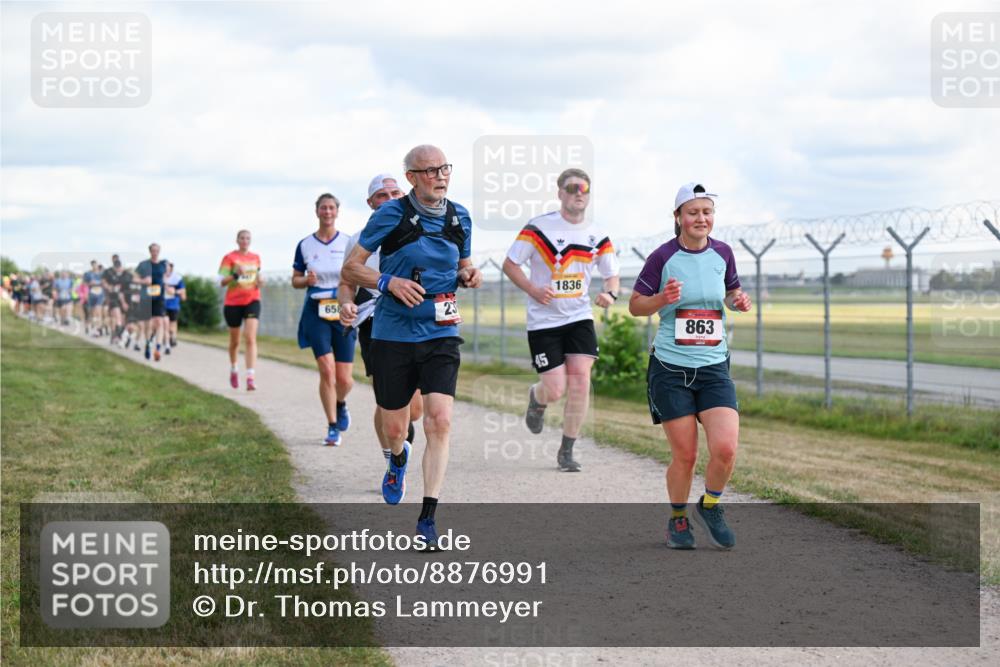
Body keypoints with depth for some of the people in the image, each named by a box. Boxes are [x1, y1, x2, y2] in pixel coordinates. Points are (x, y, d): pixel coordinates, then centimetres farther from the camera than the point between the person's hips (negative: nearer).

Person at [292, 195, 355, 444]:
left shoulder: (349, 243, 4)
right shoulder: (305, 245, 5)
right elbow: (295, 280, 11)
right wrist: (306, 280, -10)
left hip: (343, 313, 1)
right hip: (316, 312, -1)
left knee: (344, 379, -1)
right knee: (327, 370, -15)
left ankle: (340, 404, 35)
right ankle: (332, 427, -2)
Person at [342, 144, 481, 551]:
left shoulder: (459, 218, 5)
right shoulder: (390, 215, -8)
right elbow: (350, 268, -3)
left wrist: (468, 275, -3)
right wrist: (389, 281, -20)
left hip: (441, 335, 2)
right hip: (393, 335, -2)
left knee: (440, 422, -15)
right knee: (394, 428, 8)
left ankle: (427, 519, -10)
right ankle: (398, 458, 47)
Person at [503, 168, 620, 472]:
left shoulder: (597, 236, 4)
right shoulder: (538, 227, -9)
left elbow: (612, 274, 12)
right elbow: (510, 264, -4)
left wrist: (610, 294, -11)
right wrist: (533, 289, -20)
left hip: (580, 318, 3)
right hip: (543, 321, -3)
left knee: (580, 382, -10)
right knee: (556, 390, -8)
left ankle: (566, 451, 5)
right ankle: (537, 398, 33)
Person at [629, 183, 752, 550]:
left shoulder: (722, 253, 5)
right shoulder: (663, 257, -6)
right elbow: (635, 305, 1)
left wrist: (739, 300, 0)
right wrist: (663, 298, -18)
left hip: (714, 368, 3)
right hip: (670, 368, -3)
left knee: (725, 449, -13)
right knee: (685, 455, -2)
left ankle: (709, 506, 16)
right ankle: (677, 519, 24)